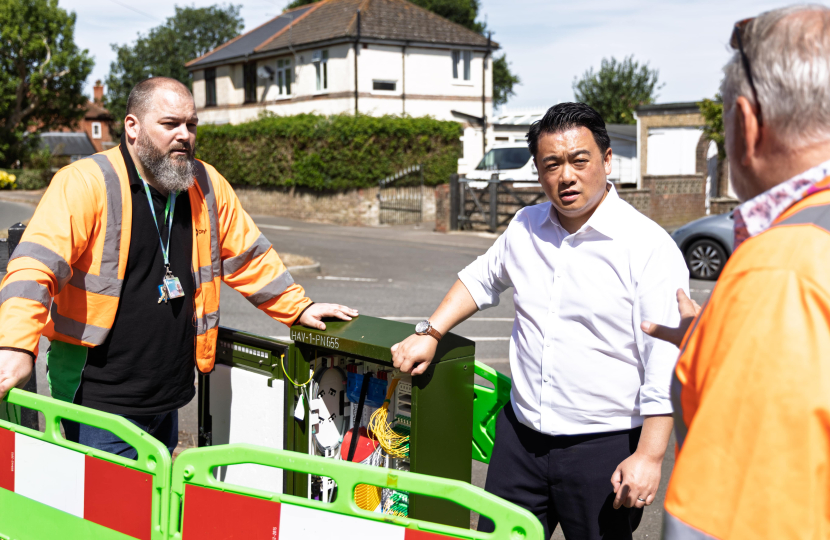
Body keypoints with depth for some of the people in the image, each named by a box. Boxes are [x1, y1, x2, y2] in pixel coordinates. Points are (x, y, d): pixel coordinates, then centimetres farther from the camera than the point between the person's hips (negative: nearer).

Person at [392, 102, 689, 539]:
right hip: (520, 434, 5)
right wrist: (429, 333, 14)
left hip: (604, 447, -5)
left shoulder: (649, 246, -13)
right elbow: (481, 279, 24)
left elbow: (666, 365, -15)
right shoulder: (525, 228, 5)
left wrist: (649, 456, -19)